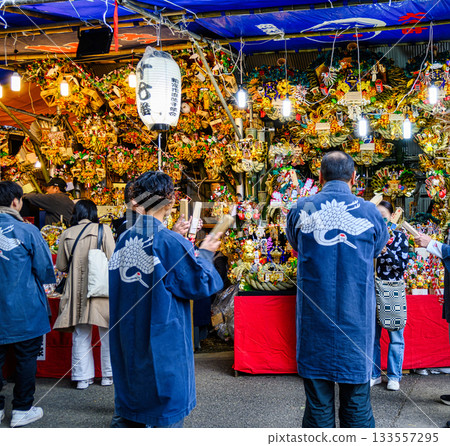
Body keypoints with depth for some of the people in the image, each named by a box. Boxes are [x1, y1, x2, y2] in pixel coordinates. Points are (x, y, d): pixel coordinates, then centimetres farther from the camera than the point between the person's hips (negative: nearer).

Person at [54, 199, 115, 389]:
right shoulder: (103, 230, -5)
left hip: (76, 290, 3)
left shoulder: (67, 234, 2)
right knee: (108, 333, 10)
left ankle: (83, 377, 15)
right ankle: (108, 375, 17)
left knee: (80, 335, 11)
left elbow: (61, 265, 7)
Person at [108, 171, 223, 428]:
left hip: (128, 339, 6)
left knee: (129, 413, 19)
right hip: (163, 342, -6)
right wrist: (205, 254, 4)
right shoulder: (171, 243, -17)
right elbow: (198, 285, -12)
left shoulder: (124, 240, 1)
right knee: (168, 415, 8)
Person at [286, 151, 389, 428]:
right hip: (356, 322, 0)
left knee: (318, 405, 9)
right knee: (357, 405, 11)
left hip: (313, 322, 1)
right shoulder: (369, 212, -3)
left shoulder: (300, 210, -1)